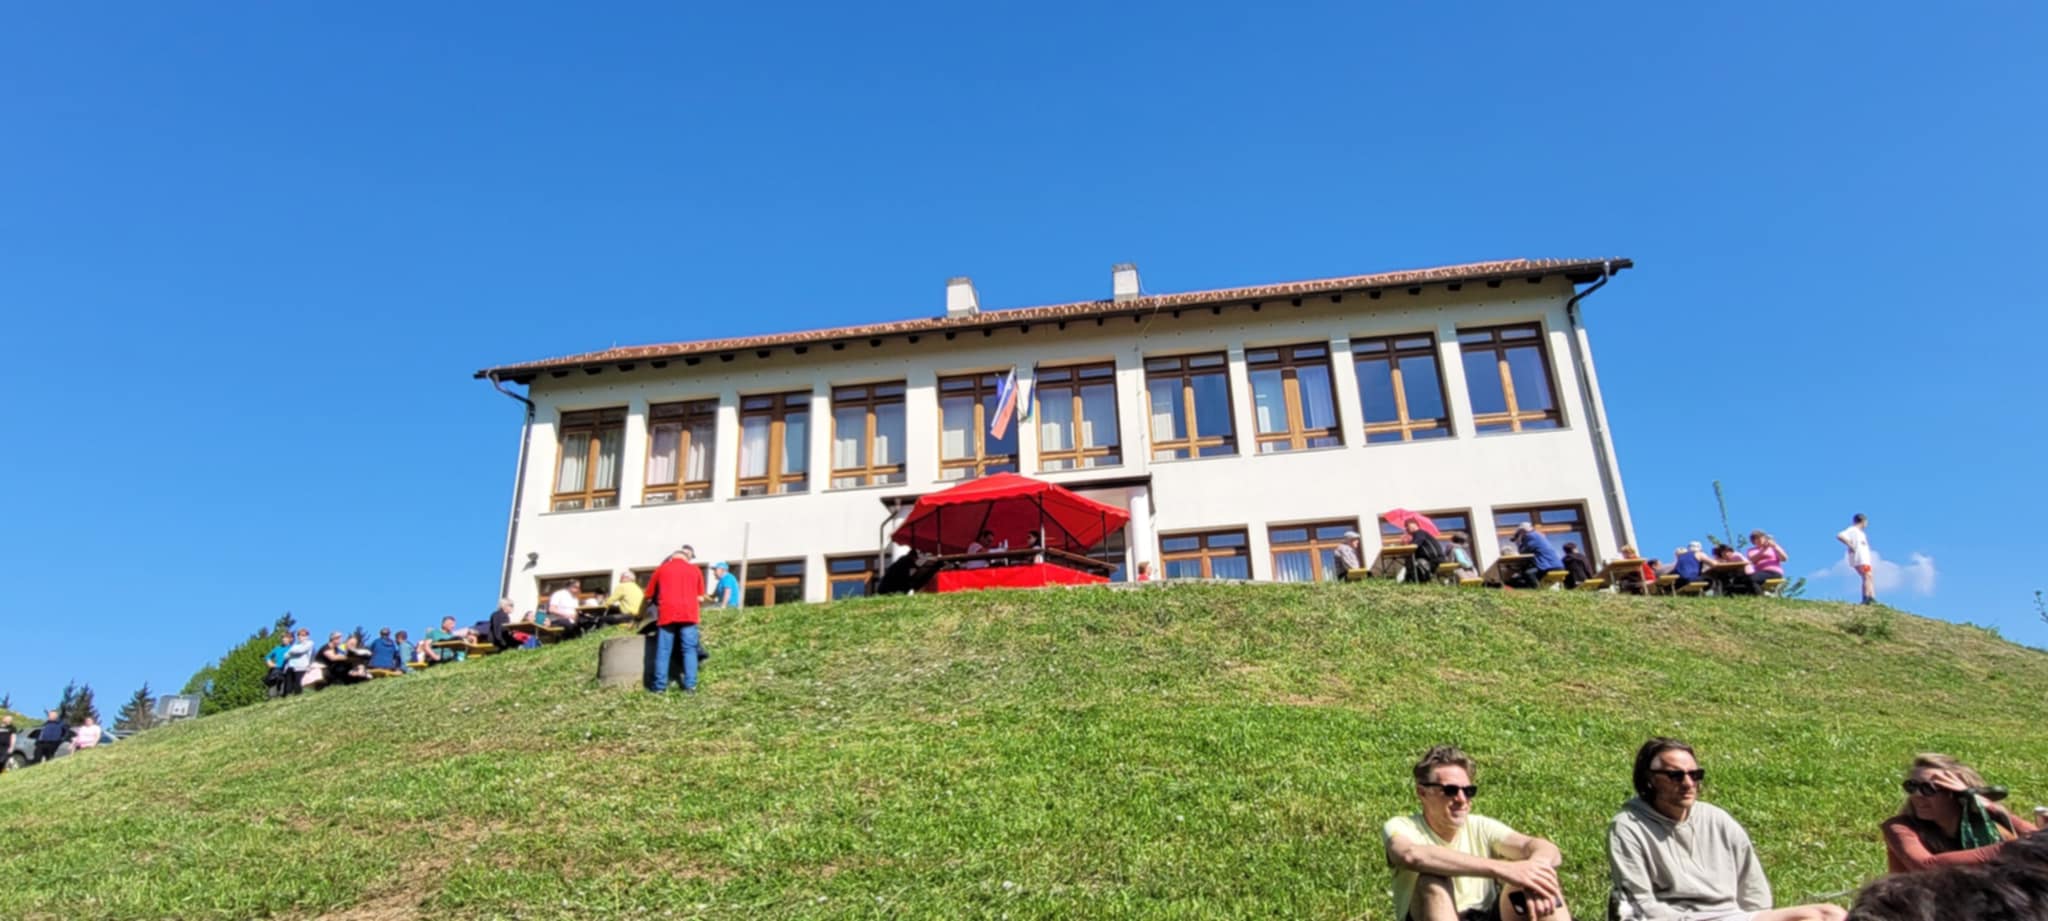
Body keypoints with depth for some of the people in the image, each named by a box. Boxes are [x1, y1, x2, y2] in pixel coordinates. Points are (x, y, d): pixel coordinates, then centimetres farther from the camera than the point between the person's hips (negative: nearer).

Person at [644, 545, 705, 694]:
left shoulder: (662, 569, 15)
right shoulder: (695, 570, 15)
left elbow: (649, 596, 19)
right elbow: (700, 596, 18)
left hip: (666, 614, 0)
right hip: (688, 614, 0)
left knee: (663, 650, 5)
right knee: (689, 649, 2)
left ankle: (660, 686, 2)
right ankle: (690, 685, -5)